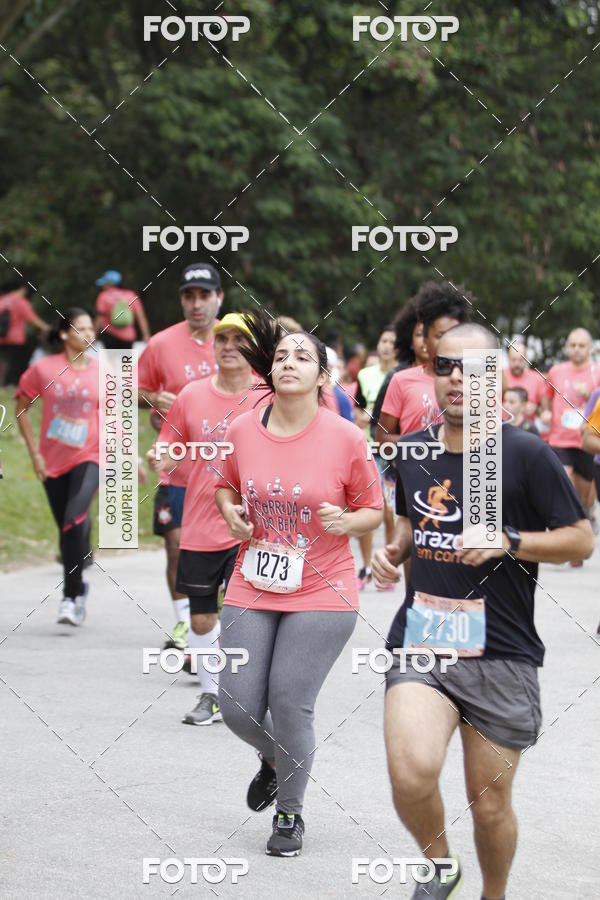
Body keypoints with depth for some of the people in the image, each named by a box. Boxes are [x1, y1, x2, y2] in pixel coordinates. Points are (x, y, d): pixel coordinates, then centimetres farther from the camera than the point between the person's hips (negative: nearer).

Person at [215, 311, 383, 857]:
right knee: (238, 707, 2)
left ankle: (290, 813, 16)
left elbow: (374, 510, 1)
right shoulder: (244, 430, -1)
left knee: (290, 705, -8)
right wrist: (231, 514, -3)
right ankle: (275, 760, 38)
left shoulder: (345, 438, -10)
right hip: (251, 591, 4)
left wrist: (346, 521, -19)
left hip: (321, 593, -3)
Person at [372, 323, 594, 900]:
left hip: (502, 656, -2)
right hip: (420, 642, 2)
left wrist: (507, 542, -16)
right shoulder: (411, 451, 8)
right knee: (411, 774, -21)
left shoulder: (526, 455, -6)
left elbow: (581, 540, -3)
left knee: (489, 803, 5)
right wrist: (394, 551, 5)